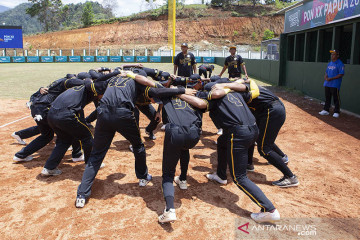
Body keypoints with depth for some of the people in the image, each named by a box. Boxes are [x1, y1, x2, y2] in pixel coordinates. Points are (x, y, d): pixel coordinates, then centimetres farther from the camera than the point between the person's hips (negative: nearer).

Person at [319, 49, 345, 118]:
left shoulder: (340, 64, -9)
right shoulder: (329, 63, 16)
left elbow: (341, 74, -15)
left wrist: (331, 78, -19)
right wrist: (326, 77, 0)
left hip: (335, 85, -8)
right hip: (327, 84, 8)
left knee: (336, 98, -3)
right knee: (327, 98, 13)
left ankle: (336, 112, 3)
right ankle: (326, 110, 22)